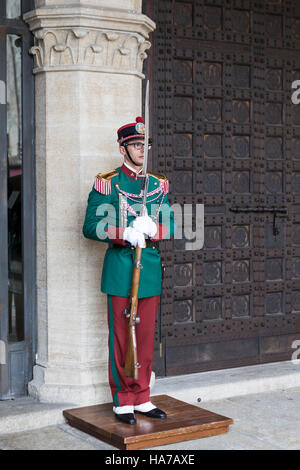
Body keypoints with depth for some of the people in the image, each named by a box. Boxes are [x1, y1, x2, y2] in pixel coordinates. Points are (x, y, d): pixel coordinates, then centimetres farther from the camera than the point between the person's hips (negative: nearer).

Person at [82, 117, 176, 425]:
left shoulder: (159, 184, 11)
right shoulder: (106, 183, -3)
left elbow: (171, 225, 10)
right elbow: (90, 227, -7)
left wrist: (152, 229, -12)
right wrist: (126, 234, -20)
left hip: (151, 268, 5)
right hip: (120, 269, -4)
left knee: (146, 338, 10)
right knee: (121, 337, 2)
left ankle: (141, 399, 21)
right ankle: (122, 401, 13)